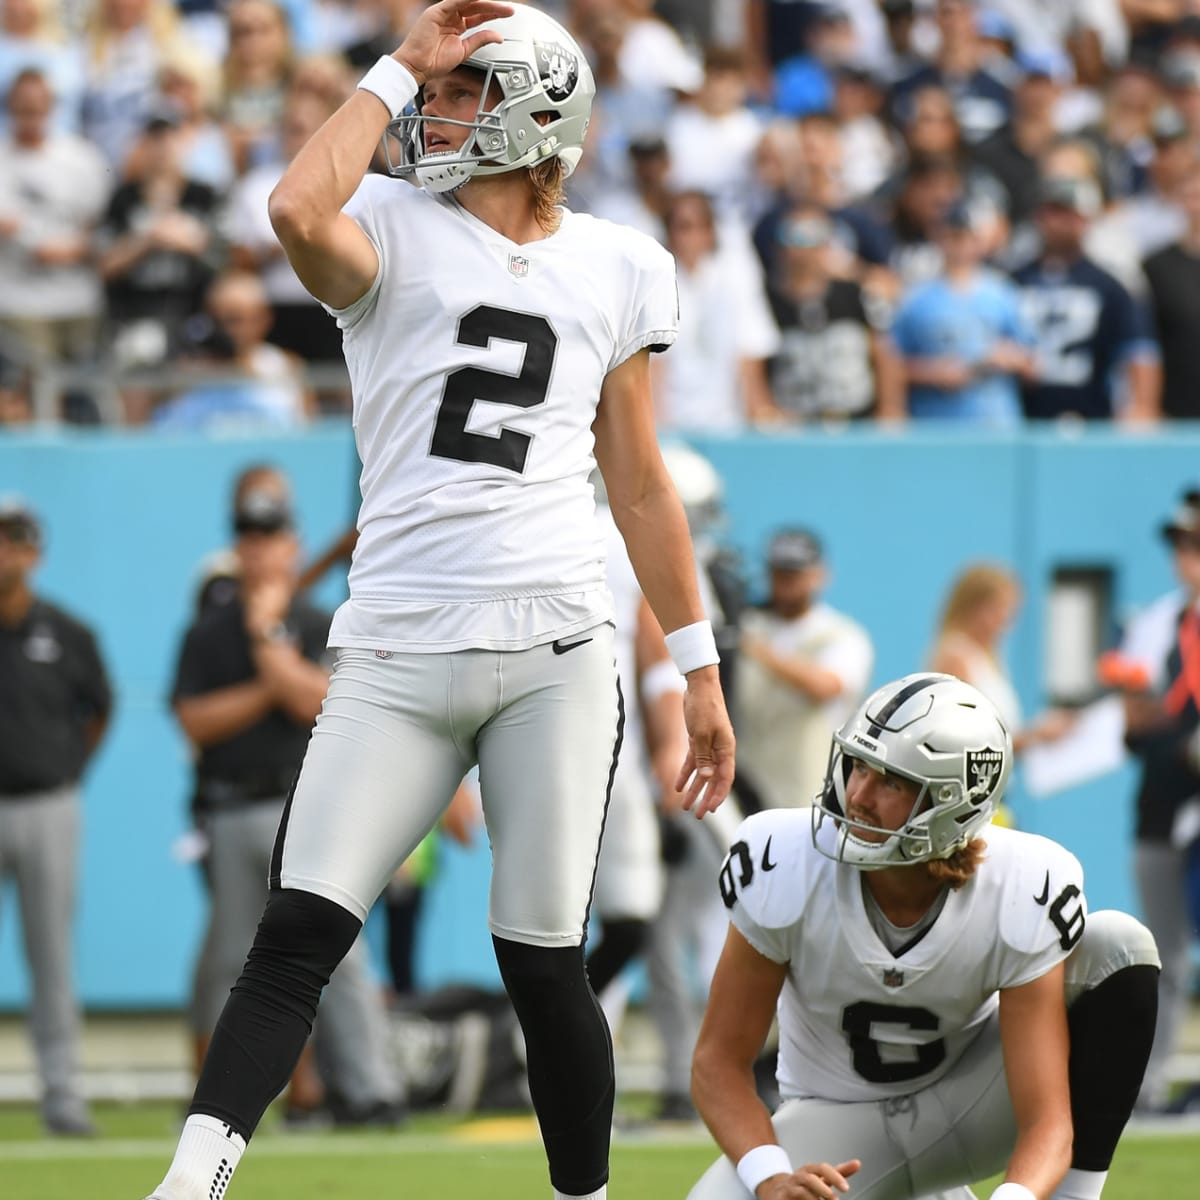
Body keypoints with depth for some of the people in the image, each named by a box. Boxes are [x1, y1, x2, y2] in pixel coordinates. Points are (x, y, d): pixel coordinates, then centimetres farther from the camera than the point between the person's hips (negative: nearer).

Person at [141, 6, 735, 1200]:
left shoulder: (617, 268, 13)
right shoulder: (393, 231, 7)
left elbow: (638, 483, 19)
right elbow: (299, 213, -19)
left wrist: (699, 668, 17)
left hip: (555, 652, 1)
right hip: (395, 651, -1)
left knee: (542, 962, 1)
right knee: (297, 933, -12)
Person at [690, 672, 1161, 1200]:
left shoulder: (1022, 894, -26)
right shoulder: (785, 866, -25)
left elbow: (1045, 1120, -28)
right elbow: (720, 1061, -16)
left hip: (964, 1108, -1)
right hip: (840, 1118, 1)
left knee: (1118, 944, -22)